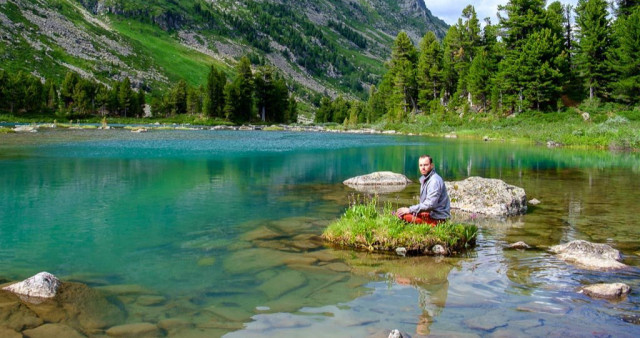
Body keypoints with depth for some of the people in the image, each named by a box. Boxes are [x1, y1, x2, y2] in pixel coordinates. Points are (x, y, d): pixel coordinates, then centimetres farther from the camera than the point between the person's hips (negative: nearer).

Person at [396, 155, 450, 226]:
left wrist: (410, 210, -19)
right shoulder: (424, 179, 14)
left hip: (437, 218, -10)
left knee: (402, 214, -21)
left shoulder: (435, 181, -19)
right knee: (400, 212, 7)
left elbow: (430, 204, -25)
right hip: (430, 213, 10)